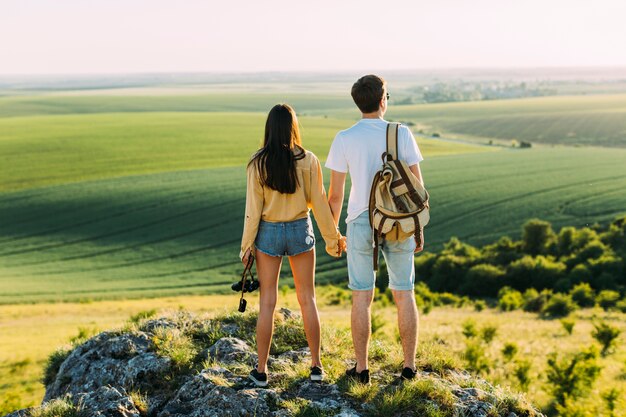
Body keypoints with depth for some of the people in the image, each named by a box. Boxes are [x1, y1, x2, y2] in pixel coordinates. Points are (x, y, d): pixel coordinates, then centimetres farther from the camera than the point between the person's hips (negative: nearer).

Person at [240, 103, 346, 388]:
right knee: (307, 299, 12)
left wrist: (247, 243, 1)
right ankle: (316, 365, 18)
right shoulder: (308, 161, -9)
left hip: (268, 233, -1)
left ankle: (261, 370, 12)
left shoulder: (258, 162, -11)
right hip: (301, 231, 1)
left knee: (267, 302, 7)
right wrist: (332, 238, 5)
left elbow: (253, 207, -8)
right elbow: (319, 203, -5)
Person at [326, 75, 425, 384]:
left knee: (362, 298, 9)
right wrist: (419, 228, 9)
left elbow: (335, 194, -5)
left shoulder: (343, 140, -8)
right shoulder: (402, 134, -6)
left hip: (362, 224, -1)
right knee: (404, 295, 12)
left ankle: (362, 369, 15)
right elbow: (417, 185, -3)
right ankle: (409, 366, 17)